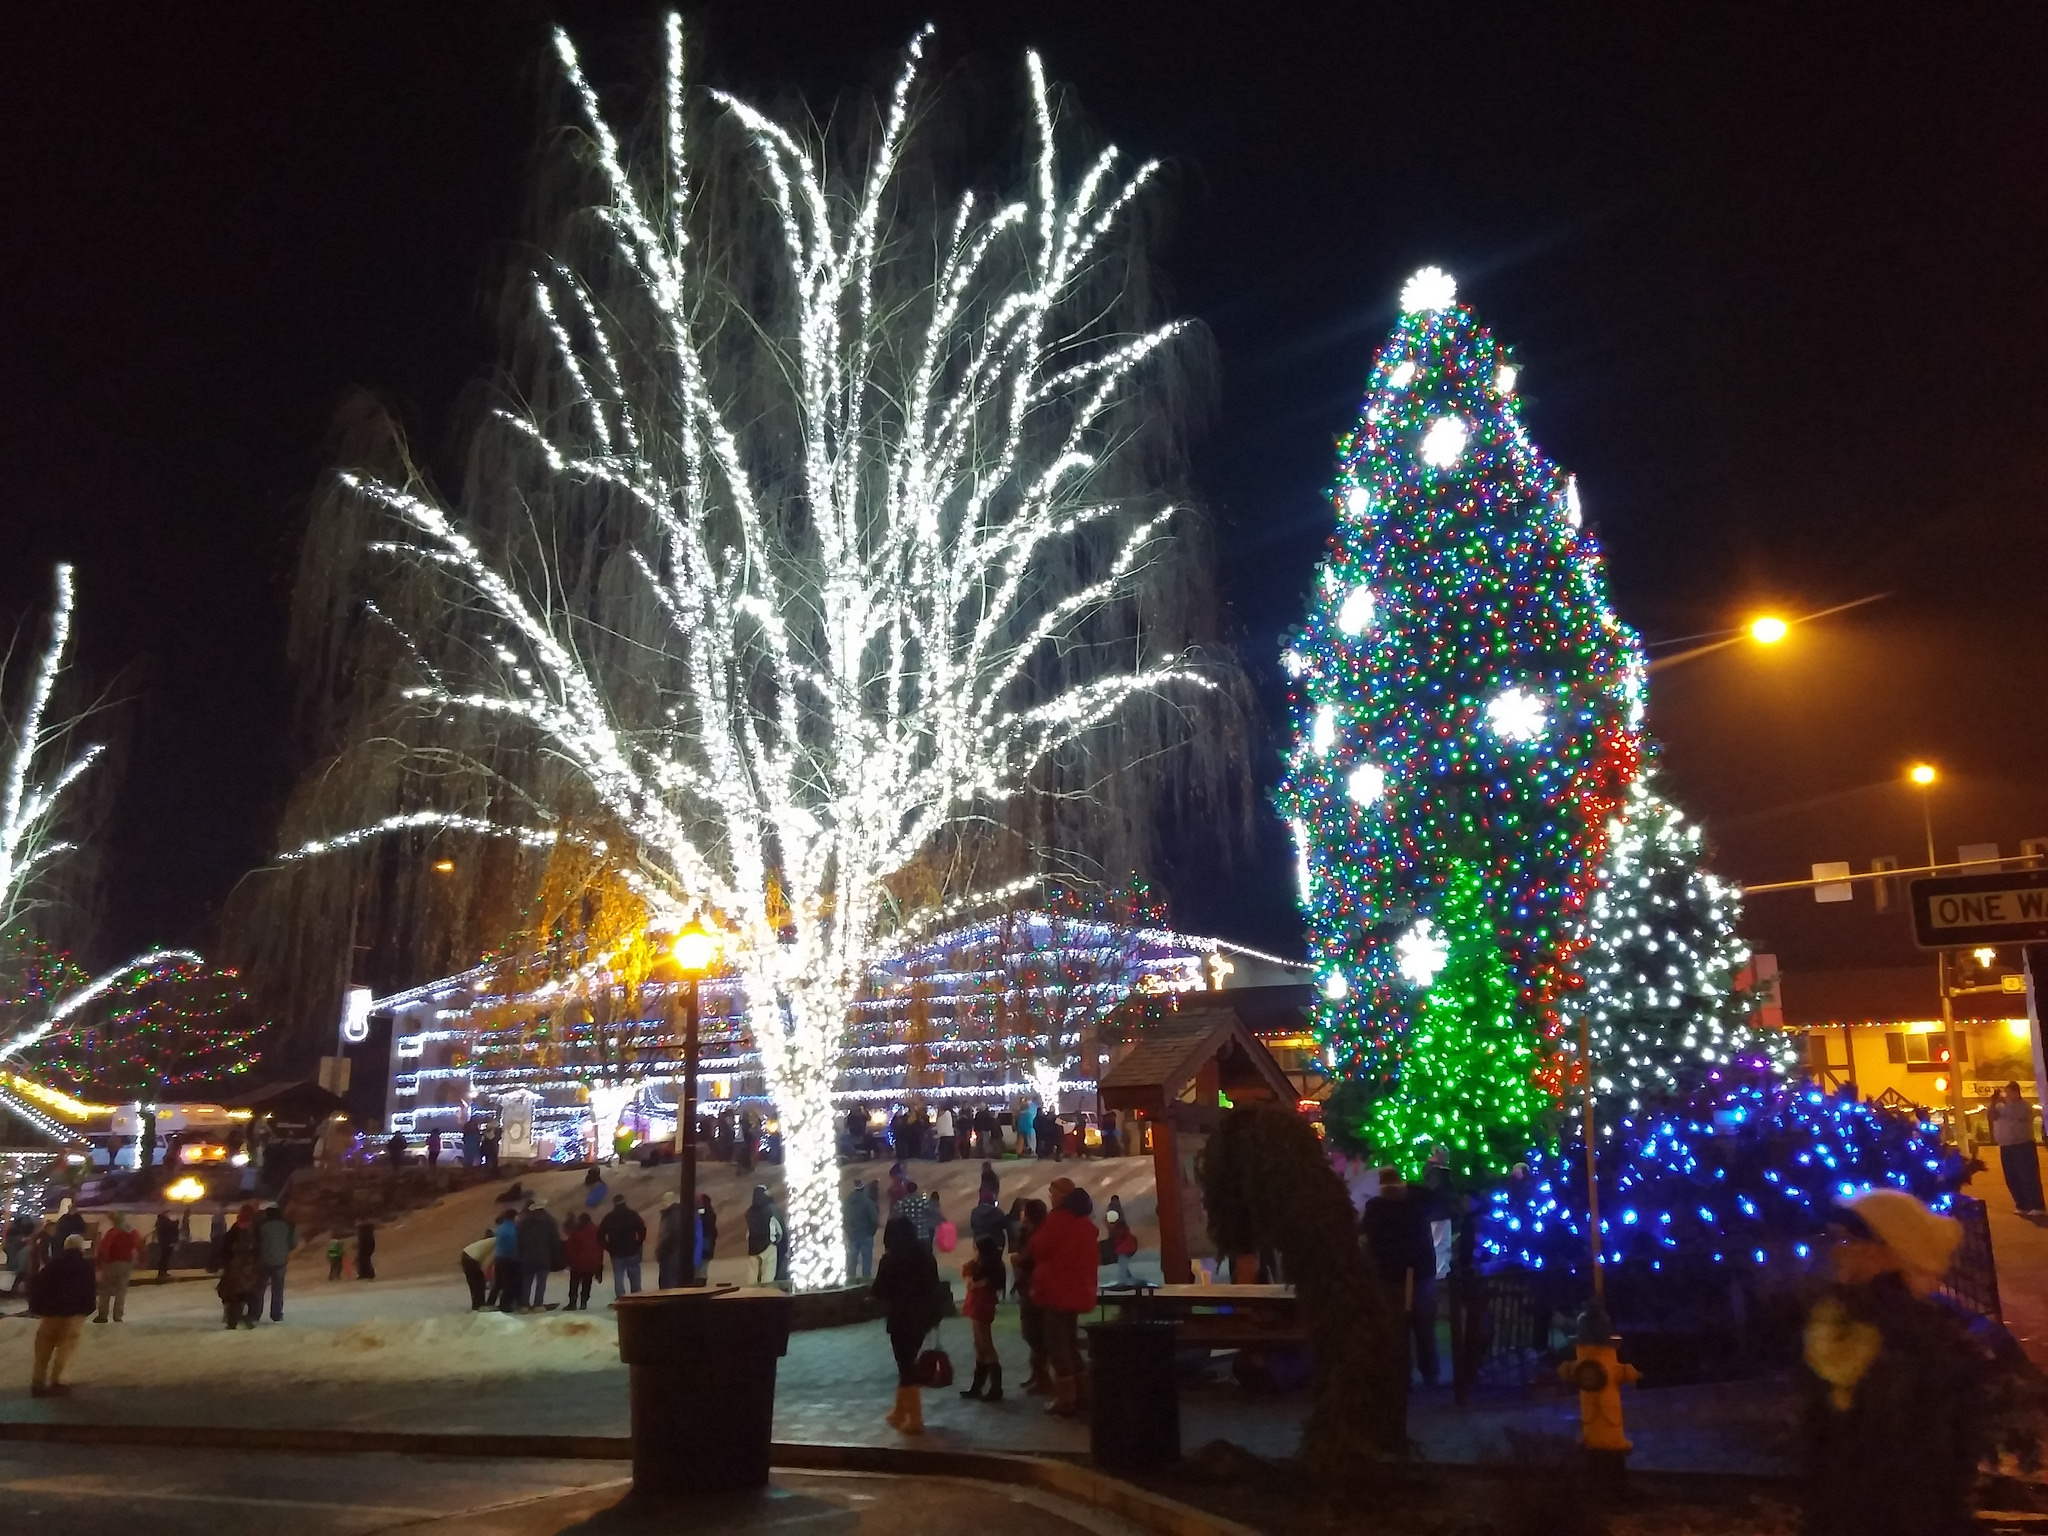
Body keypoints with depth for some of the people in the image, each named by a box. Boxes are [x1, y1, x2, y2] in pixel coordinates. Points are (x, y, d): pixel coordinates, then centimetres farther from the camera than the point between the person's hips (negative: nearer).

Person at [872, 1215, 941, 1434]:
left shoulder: (891, 1259, -13)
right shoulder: (926, 1255, 3)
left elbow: (878, 1291, -9)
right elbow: (934, 1286, 7)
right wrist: (933, 1313, 14)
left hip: (901, 1319, -6)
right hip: (922, 1316, 6)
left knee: (906, 1366, 3)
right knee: (907, 1363, 20)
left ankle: (915, 1420, 6)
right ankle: (900, 1412, 30)